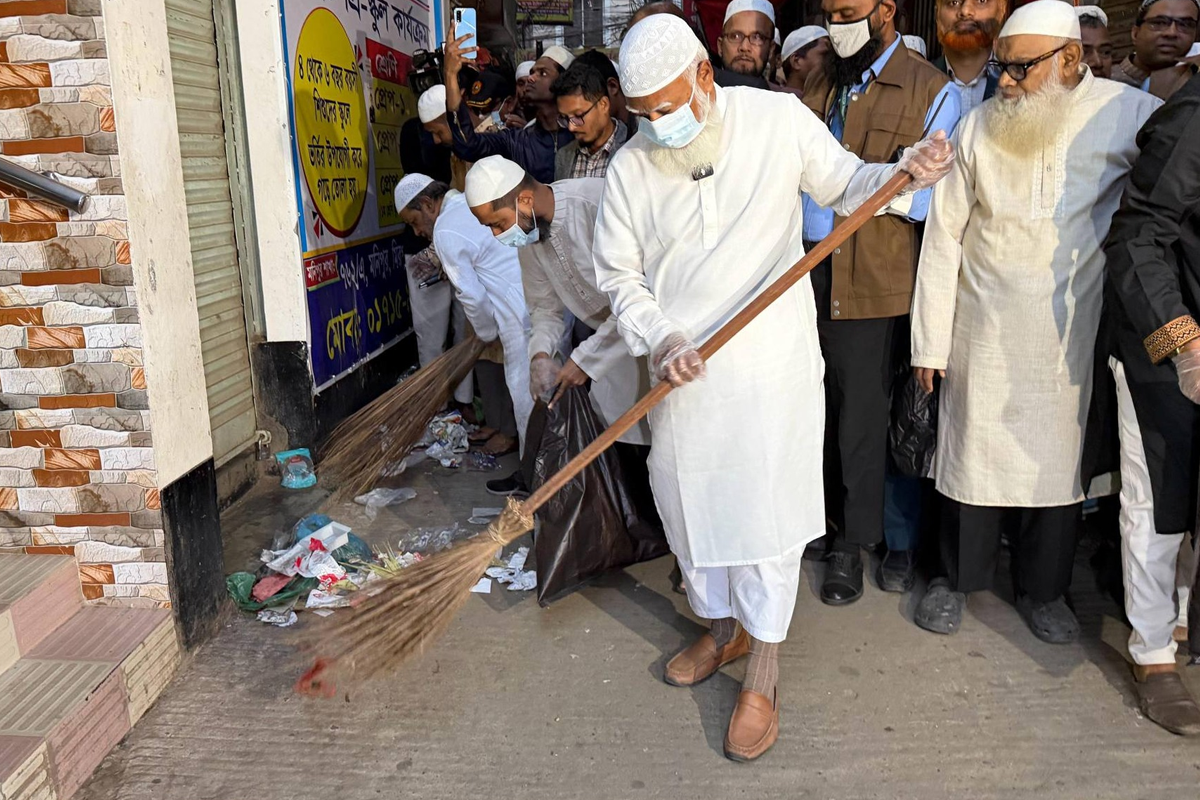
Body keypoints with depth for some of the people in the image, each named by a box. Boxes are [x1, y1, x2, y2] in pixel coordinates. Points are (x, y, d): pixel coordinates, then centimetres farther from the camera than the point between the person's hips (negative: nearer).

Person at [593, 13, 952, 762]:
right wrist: (659, 339, -12)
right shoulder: (630, 166, -2)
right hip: (680, 368, 3)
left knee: (765, 509, 1)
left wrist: (905, 172, -12)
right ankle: (723, 627, 40)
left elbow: (845, 186, 7)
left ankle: (763, 677, 19)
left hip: (771, 363, -3)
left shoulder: (778, 118, -6)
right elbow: (619, 274, 3)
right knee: (689, 503, 14)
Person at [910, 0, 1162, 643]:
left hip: (1069, 329, 0)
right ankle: (957, 576, 27)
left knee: (1058, 454, 9)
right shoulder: (980, 126, -3)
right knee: (972, 447, 7)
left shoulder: (1130, 114, -5)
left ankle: (1043, 588, 29)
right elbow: (943, 235, -2)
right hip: (984, 327, 0)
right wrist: (930, 342, -4)